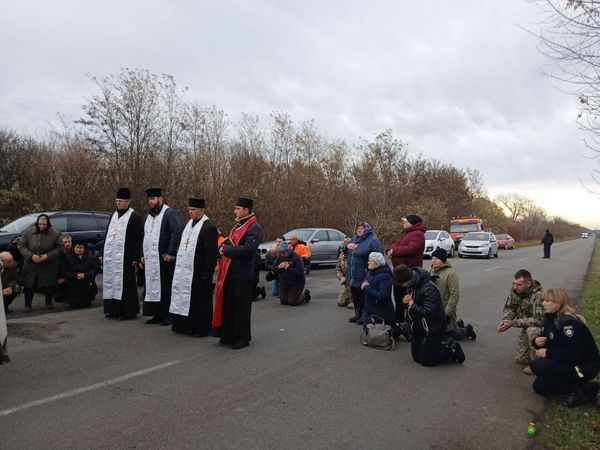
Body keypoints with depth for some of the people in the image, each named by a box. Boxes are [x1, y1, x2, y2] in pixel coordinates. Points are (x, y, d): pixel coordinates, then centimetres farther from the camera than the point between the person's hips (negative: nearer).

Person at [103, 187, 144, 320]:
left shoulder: (135, 217, -8)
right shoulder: (114, 215, 15)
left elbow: (139, 238, -11)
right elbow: (107, 236, 19)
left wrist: (136, 257, -15)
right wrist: (103, 255, 15)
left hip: (125, 258, -7)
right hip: (111, 257, 7)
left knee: (125, 284, -1)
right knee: (112, 283, 11)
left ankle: (129, 311, 8)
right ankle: (114, 310, 22)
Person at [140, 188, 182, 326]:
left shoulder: (170, 213, -7)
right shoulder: (148, 215, 18)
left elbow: (176, 233, -16)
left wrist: (171, 253, -19)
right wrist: (143, 255, 17)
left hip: (164, 258, -8)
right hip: (150, 258, 8)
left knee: (165, 287, -2)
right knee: (152, 287, 10)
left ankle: (168, 315, 8)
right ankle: (158, 315, 19)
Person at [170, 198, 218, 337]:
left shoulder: (209, 227, -15)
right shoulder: (189, 223, 11)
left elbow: (211, 253, -17)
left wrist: (206, 274, -18)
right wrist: (179, 266, 14)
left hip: (198, 272, -8)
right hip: (184, 270, 8)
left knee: (199, 300, 4)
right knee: (184, 299, 16)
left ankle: (201, 328, 17)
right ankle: (184, 325, 29)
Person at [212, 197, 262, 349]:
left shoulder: (254, 228, -13)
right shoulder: (238, 226, 15)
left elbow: (247, 249, -24)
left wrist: (226, 250, -14)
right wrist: (224, 246, -1)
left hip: (241, 274, -8)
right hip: (229, 272, 9)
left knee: (240, 307, 1)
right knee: (228, 305, 14)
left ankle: (242, 338, 14)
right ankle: (229, 335, 27)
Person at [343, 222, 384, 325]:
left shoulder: (373, 240, -11)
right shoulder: (353, 239, 13)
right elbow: (344, 251, 22)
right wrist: (347, 246, -1)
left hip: (364, 277, -7)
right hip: (352, 276, 8)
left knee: (364, 296, 1)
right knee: (355, 295, 17)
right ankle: (358, 314, 32)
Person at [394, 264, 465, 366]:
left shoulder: (429, 289, -29)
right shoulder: (411, 285, -1)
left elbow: (429, 312, -35)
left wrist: (412, 305, -22)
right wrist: (405, 300, -8)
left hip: (432, 330, -9)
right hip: (418, 328, 9)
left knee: (425, 360, -2)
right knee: (416, 357, 16)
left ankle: (452, 351, 15)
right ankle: (448, 345, 26)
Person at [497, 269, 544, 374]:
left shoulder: (538, 295, -32)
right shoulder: (514, 290, -12)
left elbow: (538, 320, -37)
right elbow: (508, 307, 0)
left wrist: (513, 323, -35)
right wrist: (505, 320, -22)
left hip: (543, 326, -6)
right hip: (526, 327, 6)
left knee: (532, 330, -39)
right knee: (521, 359, 6)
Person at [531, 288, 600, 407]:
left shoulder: (569, 322, -25)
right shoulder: (550, 319, 3)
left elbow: (574, 354, -30)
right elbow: (545, 342, 11)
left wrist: (547, 353, -21)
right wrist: (536, 342, -12)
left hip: (585, 366, -10)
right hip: (568, 363, 10)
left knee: (536, 365, -23)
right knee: (539, 387, 7)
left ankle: (576, 390, -11)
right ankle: (585, 387, 10)